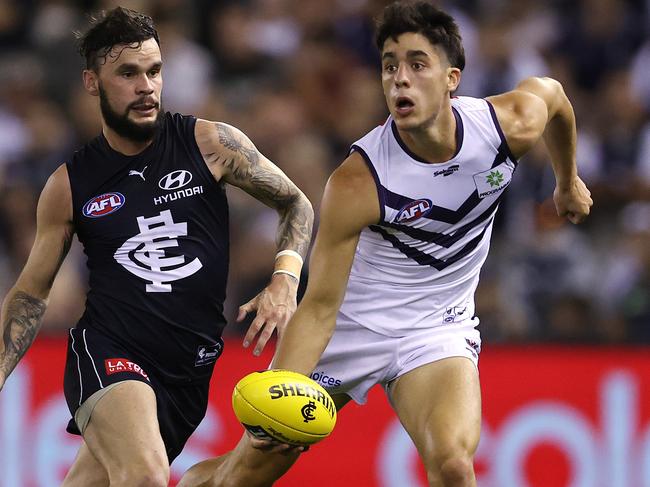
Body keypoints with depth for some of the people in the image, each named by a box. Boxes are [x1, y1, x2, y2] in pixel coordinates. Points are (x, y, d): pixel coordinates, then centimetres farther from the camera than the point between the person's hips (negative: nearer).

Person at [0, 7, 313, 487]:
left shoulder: (210, 144, 0)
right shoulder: (70, 185, 3)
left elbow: (295, 204, 11)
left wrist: (285, 280, -7)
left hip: (191, 371, 2)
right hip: (109, 353, -2)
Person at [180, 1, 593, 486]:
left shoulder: (511, 124, -18)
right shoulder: (357, 183, -27)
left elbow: (552, 93, 8)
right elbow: (319, 305, -24)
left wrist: (568, 181, 26)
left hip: (439, 328, 1)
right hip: (353, 318, -1)